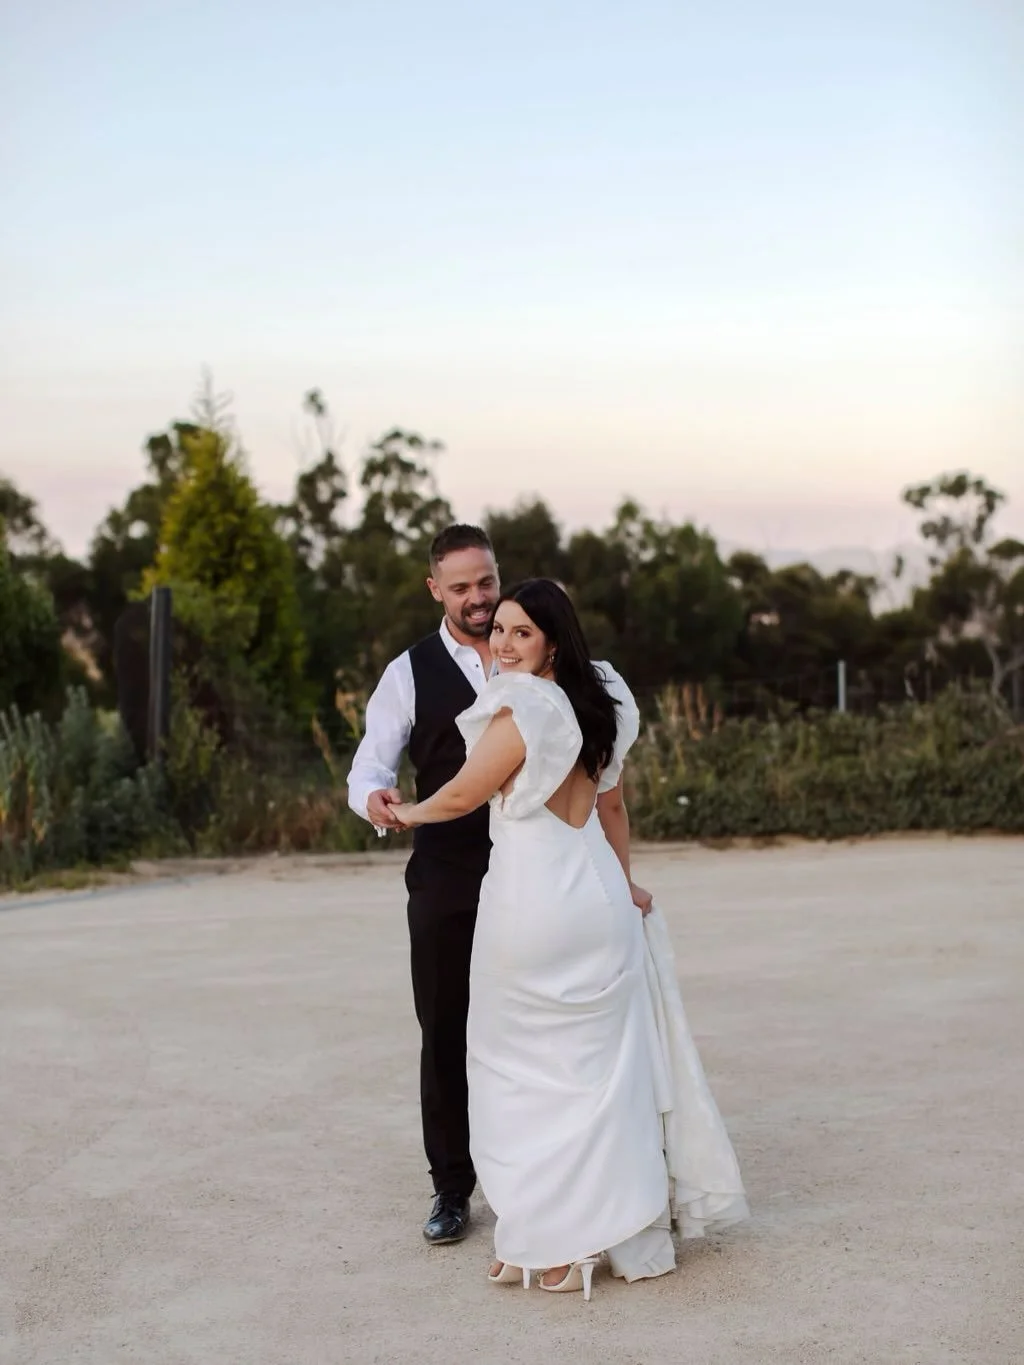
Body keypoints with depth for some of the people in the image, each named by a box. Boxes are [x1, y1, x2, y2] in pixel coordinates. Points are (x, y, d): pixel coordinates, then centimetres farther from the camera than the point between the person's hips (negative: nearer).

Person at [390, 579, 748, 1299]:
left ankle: (552, 1243, 10)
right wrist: (622, 883, 28)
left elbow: (461, 797, -7)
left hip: (532, 901, -8)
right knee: (599, 1063, 14)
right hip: (597, 891, 8)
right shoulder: (596, 703, 9)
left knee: (527, 1069, 4)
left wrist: (404, 812, 12)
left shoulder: (521, 711, -16)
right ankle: (617, 1225, 22)